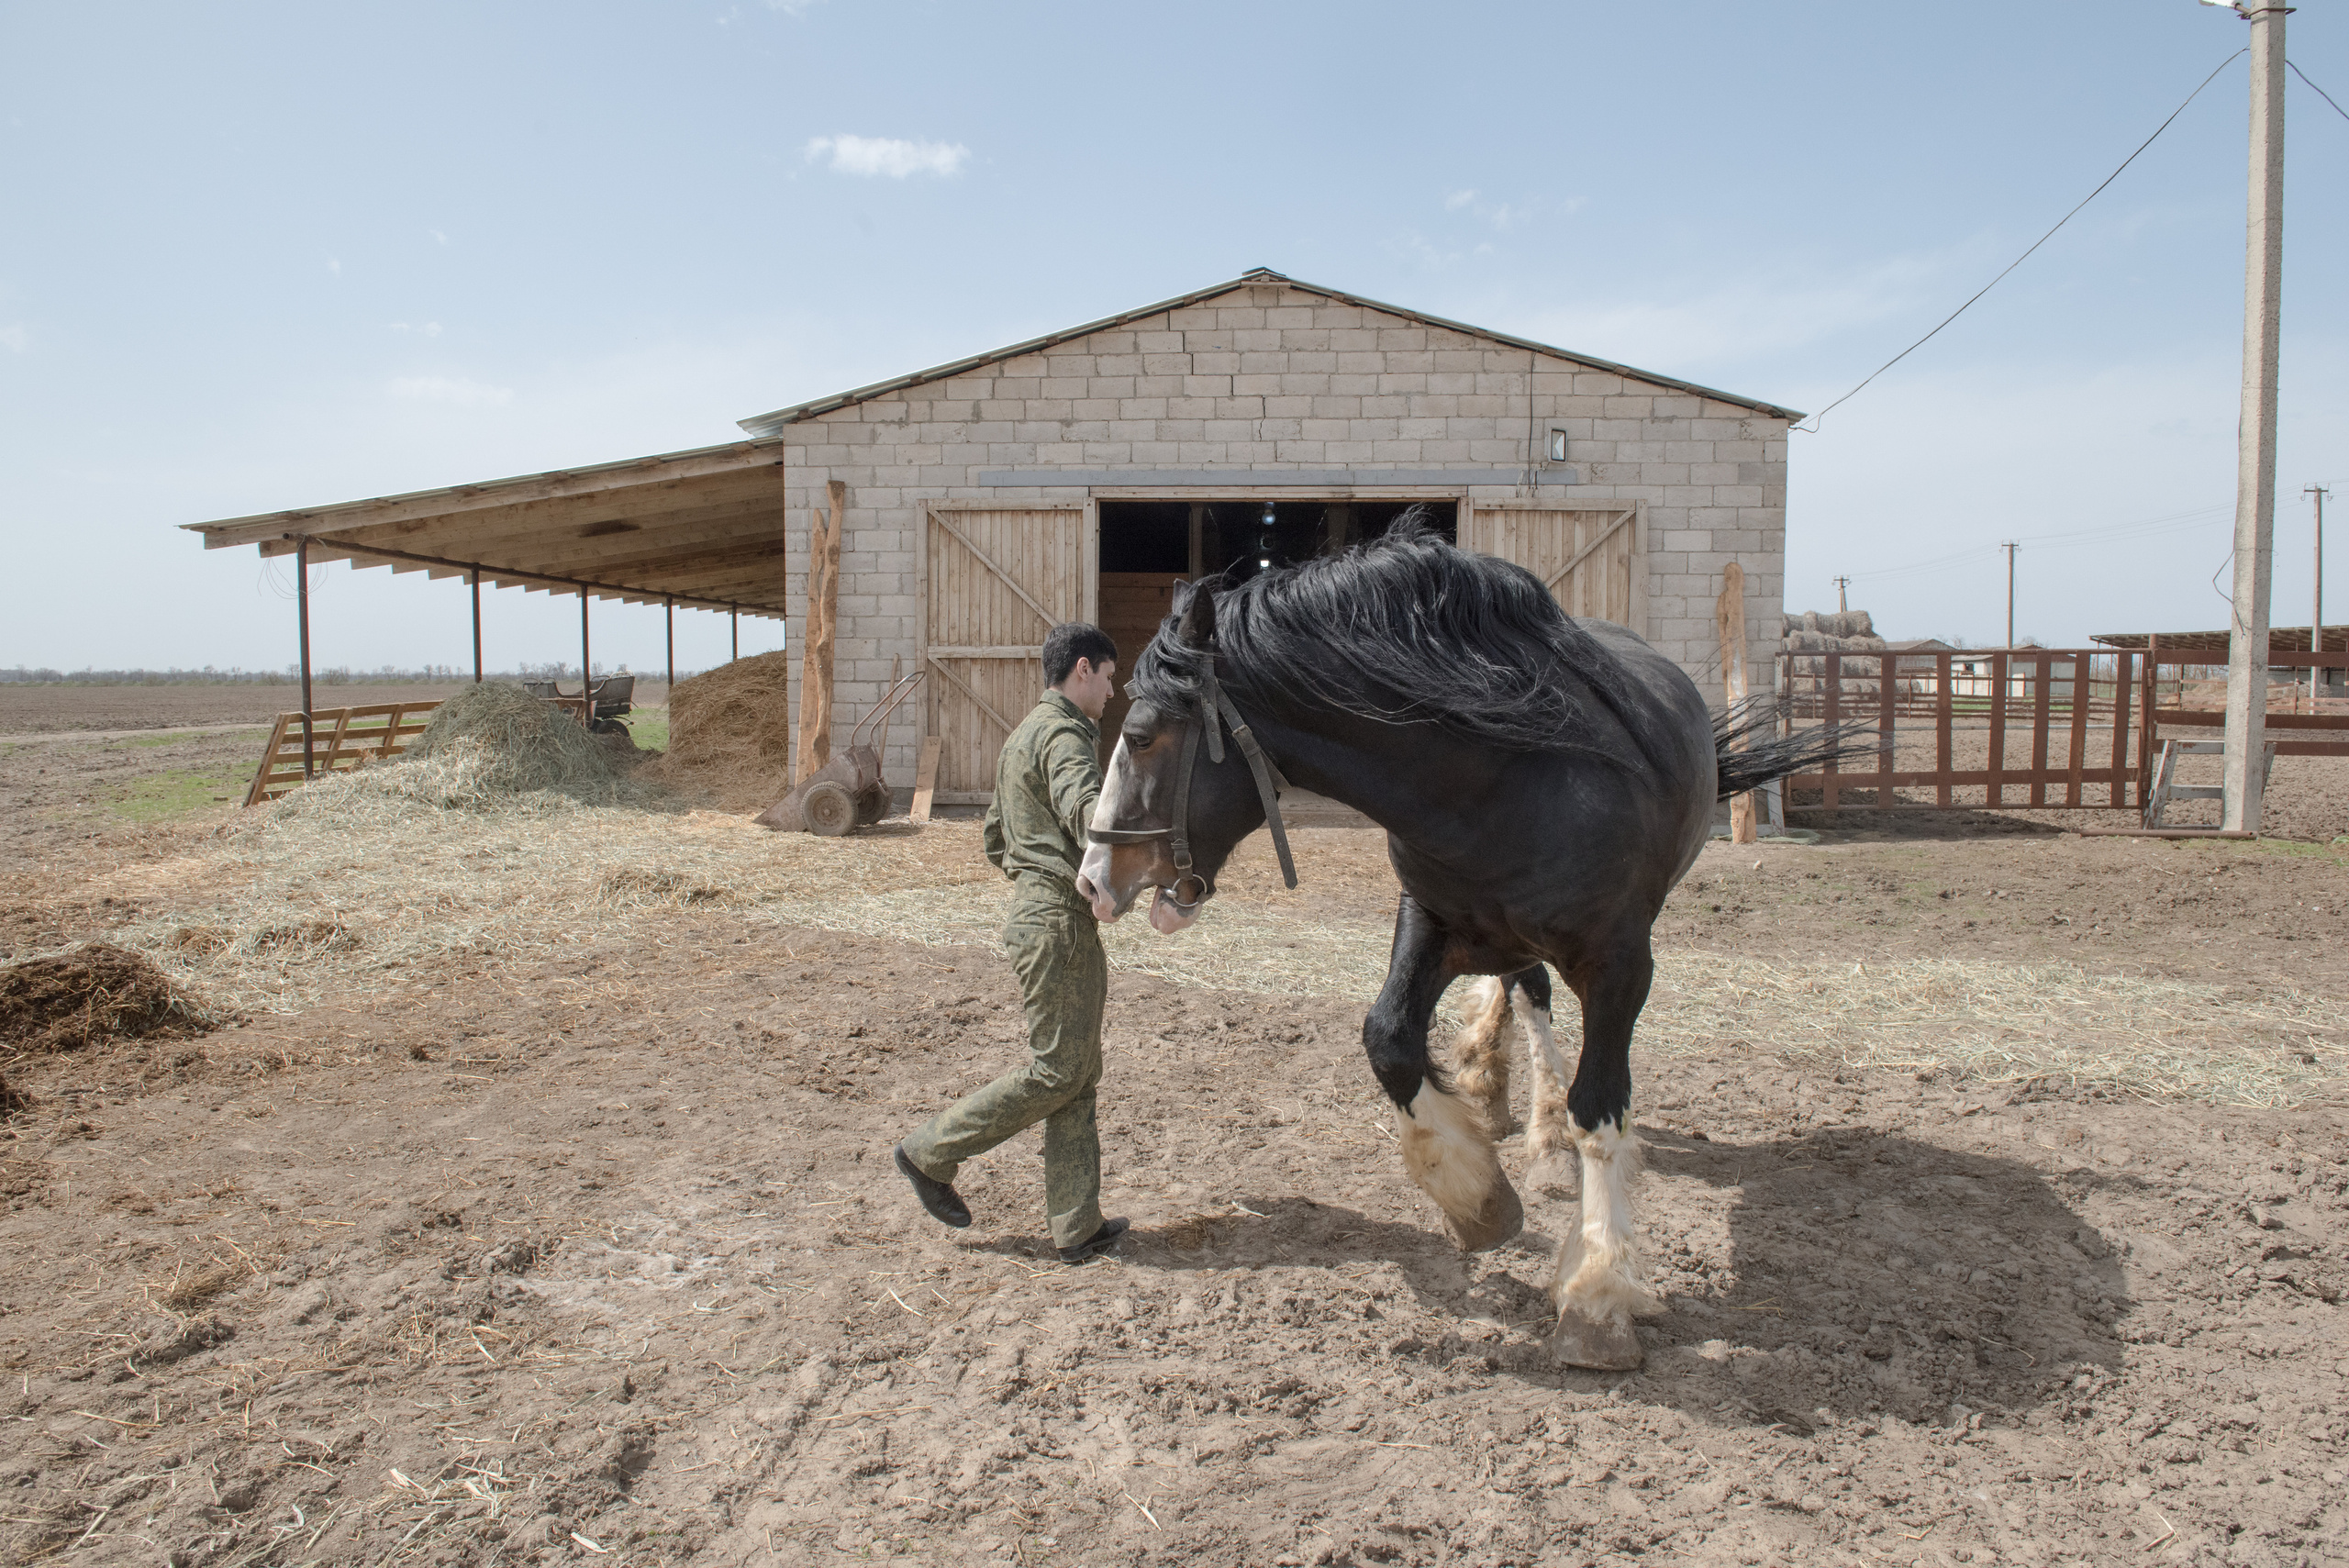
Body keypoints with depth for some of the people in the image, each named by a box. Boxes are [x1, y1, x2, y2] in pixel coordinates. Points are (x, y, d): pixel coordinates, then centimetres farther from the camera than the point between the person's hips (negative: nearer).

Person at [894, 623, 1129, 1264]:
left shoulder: (1025, 735, 19)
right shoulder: (1064, 736, -13)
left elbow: (996, 836, 25)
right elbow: (1089, 818, -31)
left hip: (1037, 912, 11)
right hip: (1059, 923, -11)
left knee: (1077, 1073, 10)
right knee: (1055, 1072, -2)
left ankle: (1077, 1227, 14)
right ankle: (931, 1151, 11)